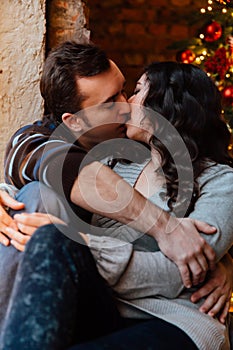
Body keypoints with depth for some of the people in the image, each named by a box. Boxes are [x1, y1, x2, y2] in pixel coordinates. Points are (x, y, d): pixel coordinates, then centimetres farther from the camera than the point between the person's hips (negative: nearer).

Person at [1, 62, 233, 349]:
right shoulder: (116, 162, 20)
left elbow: (174, 277, -10)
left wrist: (83, 240, -19)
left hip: (174, 326, -4)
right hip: (101, 313, 5)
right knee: (50, 237, -26)